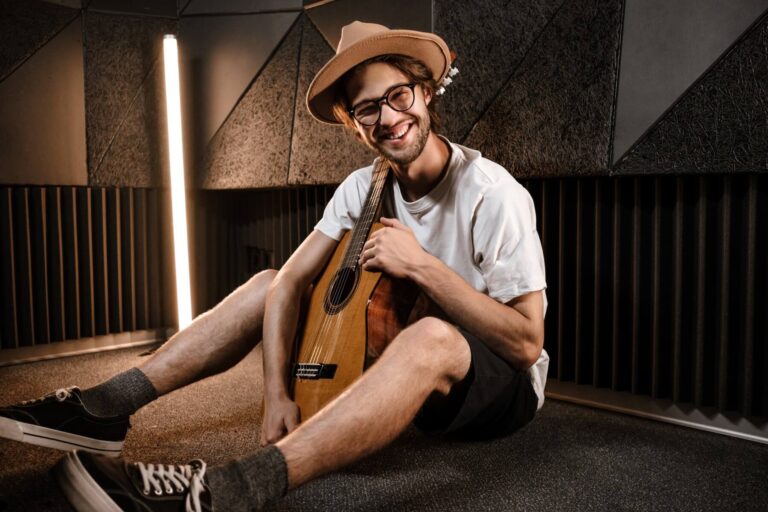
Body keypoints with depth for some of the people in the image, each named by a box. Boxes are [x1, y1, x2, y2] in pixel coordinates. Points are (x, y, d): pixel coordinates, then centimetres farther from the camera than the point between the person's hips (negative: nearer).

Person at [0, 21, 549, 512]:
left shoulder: (493, 195, -22)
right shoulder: (364, 188, -4)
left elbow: (527, 344, -24)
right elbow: (293, 279, -5)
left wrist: (422, 264, -31)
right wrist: (277, 390, -16)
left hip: (503, 386, -5)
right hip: (393, 350, 5)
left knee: (431, 337, -41)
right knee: (267, 284, -1)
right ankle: (102, 410, -7)